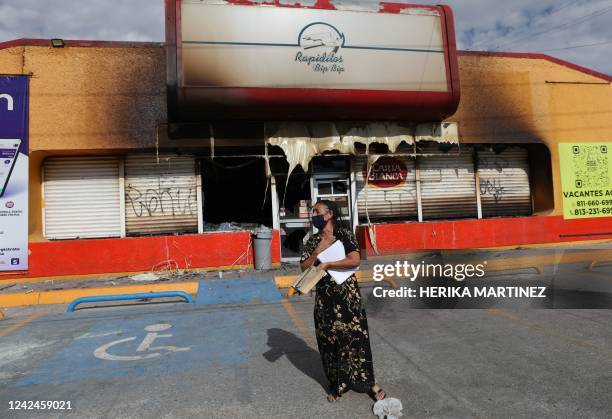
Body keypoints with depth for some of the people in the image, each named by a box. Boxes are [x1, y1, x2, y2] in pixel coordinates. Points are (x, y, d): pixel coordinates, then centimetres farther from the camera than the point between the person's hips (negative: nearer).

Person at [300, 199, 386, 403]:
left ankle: (368, 382, 20)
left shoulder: (344, 234, -7)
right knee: (329, 339, 10)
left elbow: (355, 260, -20)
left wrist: (327, 264, -17)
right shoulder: (313, 240, 5)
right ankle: (338, 383, 27)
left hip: (347, 294, -4)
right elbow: (303, 267, 1)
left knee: (355, 336, 3)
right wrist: (318, 251, -13)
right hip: (324, 297, 4)